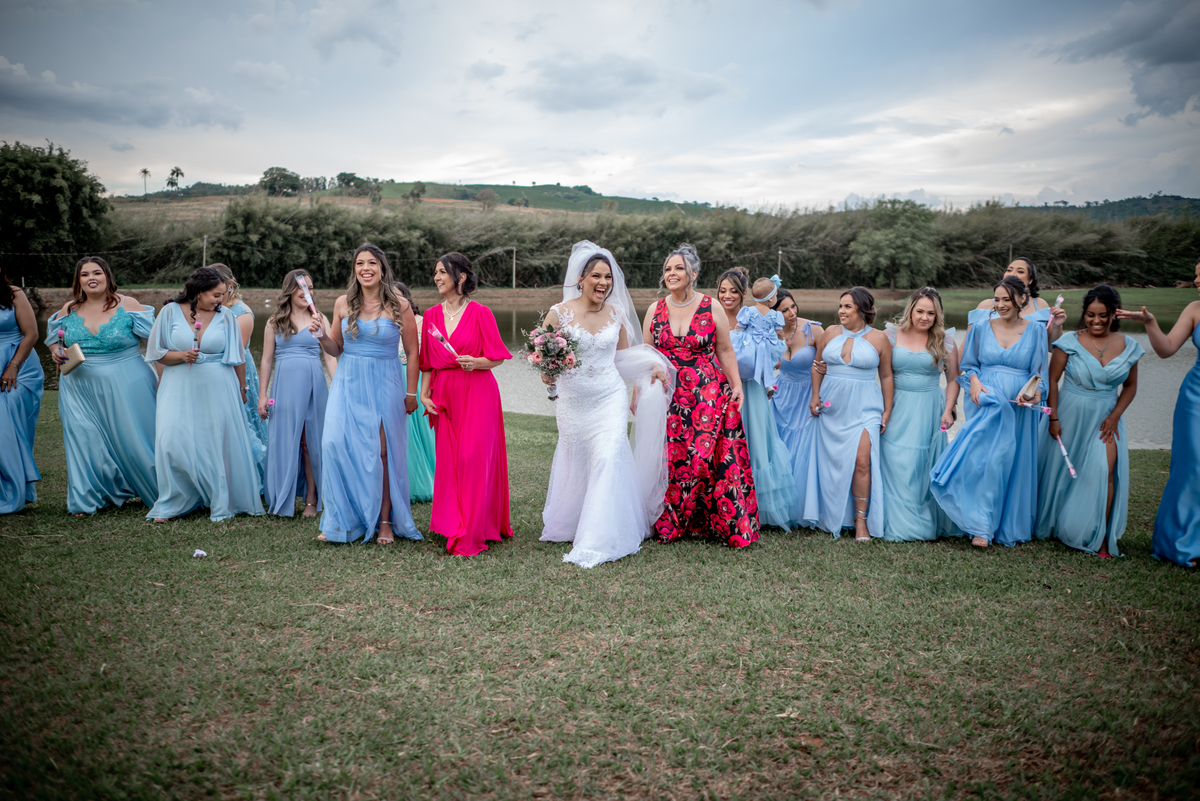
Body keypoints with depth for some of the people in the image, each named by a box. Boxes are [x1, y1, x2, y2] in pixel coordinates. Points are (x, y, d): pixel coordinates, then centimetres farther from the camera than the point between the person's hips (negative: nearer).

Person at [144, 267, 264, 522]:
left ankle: (221, 505, 13)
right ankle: (170, 505, 9)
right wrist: (181, 355, -15)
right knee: (172, 441, -7)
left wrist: (241, 389, 13)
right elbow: (157, 353, 3)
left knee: (219, 443, 1)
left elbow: (237, 357, 8)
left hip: (218, 390, 0)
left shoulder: (225, 316, 3)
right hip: (180, 389, 0)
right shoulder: (171, 312, 1)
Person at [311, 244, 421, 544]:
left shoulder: (399, 306, -2)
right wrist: (322, 336, -7)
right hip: (348, 384, 2)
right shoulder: (343, 304, 5)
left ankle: (385, 522, 12)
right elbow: (336, 350, 14)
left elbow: (412, 353, 1)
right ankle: (341, 521, 4)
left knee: (382, 452, -2)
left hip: (384, 384, -2)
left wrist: (410, 393, 0)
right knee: (336, 444, -10)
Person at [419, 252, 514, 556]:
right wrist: (423, 393, 4)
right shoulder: (431, 315, 11)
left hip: (477, 394, -5)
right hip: (444, 395, 5)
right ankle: (454, 527, 19)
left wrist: (475, 362, -21)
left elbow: (497, 357, -2)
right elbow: (427, 362, 14)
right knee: (448, 461, 6)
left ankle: (471, 536, 0)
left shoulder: (480, 313, -4)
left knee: (474, 459, -7)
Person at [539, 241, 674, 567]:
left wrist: (654, 366, 2)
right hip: (573, 402, -1)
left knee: (608, 459, -13)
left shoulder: (617, 313, 2)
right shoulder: (559, 313, -8)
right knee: (576, 464, 13)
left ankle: (599, 541, -4)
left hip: (610, 398, 1)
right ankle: (568, 525, 40)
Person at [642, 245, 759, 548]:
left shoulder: (712, 308, 1)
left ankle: (727, 523, 6)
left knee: (710, 458, -7)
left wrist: (737, 386, -2)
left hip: (709, 396, -2)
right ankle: (670, 523, 16)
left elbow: (726, 352, 5)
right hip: (668, 398, 2)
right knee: (669, 460, 1)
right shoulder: (655, 310, 7)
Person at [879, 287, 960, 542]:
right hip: (898, 408, 0)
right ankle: (899, 524, 9)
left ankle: (927, 523, 14)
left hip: (929, 410, 0)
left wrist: (948, 410, -4)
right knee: (896, 464, -2)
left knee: (924, 465, 1)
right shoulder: (892, 334, 3)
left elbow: (953, 379, 7)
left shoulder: (945, 341, 3)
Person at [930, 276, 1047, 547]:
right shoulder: (982, 328, 6)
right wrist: (974, 380, -8)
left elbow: (1040, 372, 3)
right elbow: (968, 364, 13)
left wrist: (1032, 393, -17)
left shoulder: (1036, 330, 4)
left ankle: (1008, 527, 18)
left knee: (1013, 465, 4)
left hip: (1019, 408, 0)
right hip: (987, 403, 0)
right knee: (982, 459, -11)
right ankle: (981, 526, -2)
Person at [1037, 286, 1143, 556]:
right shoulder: (1070, 341, -9)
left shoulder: (1128, 346, 0)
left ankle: (1101, 539, -3)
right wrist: (1053, 418, -8)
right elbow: (1052, 380, -6)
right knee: (1062, 471, 9)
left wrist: (1115, 416, -4)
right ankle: (1055, 526, 31)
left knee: (1104, 472, -13)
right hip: (1070, 415, -1)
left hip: (1105, 419, 1)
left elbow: (1130, 386, 9)